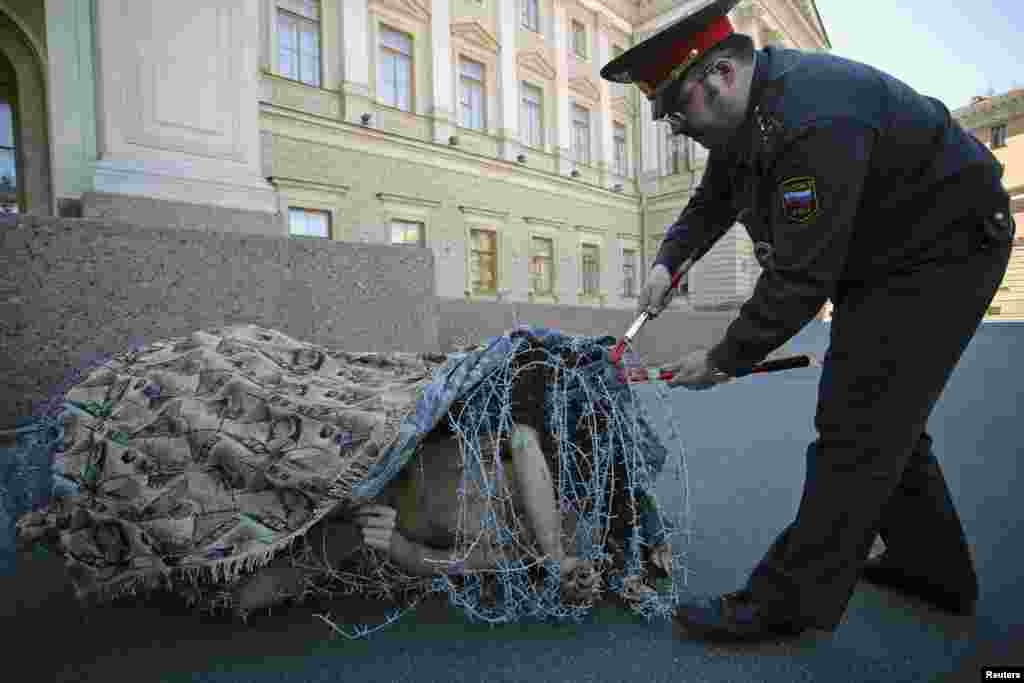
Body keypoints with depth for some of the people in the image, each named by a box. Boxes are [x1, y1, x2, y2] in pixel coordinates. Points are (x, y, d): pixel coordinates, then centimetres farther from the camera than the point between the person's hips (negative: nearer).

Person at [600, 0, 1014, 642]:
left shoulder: (813, 120, -32)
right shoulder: (747, 108, 0)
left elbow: (801, 278, -33)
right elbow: (711, 202, 11)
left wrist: (725, 359, -24)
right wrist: (669, 260, -6)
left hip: (943, 247, -10)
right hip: (873, 254, 10)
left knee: (857, 425, -13)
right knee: (883, 416, 14)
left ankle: (789, 601, -4)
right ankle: (933, 565, 30)